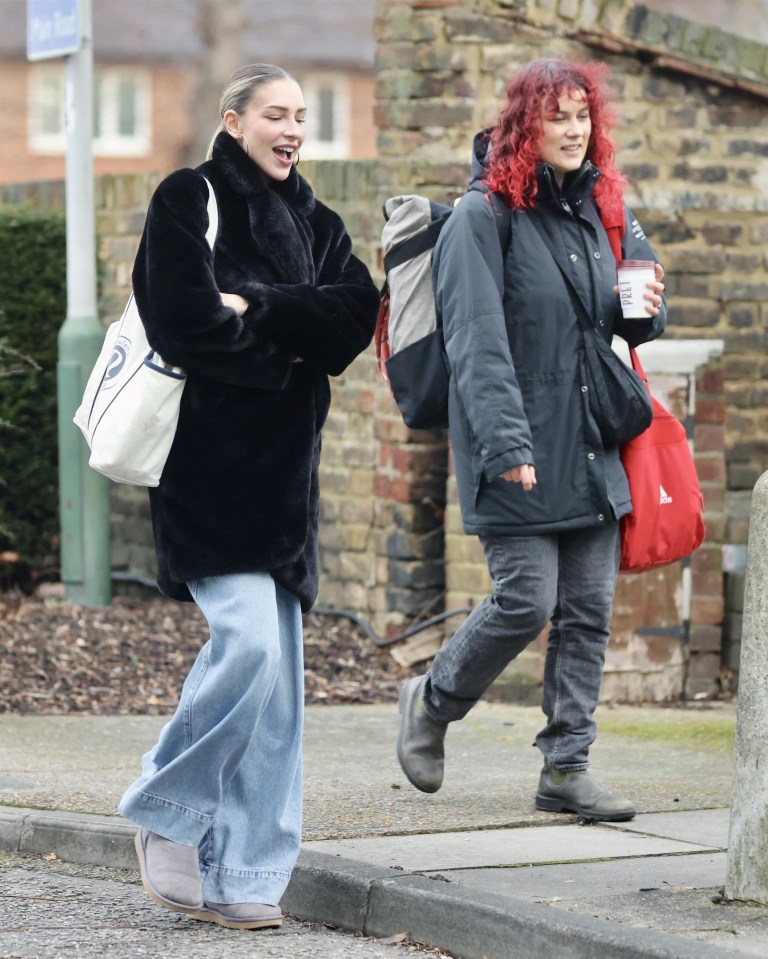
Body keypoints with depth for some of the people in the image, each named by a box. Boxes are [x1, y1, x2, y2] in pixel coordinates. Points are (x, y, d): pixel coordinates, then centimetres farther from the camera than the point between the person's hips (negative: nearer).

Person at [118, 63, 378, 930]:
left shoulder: (314, 223, 17)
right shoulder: (188, 201, 0)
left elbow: (357, 314, -1)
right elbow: (187, 325, -13)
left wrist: (255, 309, -11)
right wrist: (289, 352, -5)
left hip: (283, 469, 6)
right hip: (209, 459, -6)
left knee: (277, 671, 2)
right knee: (250, 638, -20)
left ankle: (237, 876, 6)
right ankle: (164, 810, 2)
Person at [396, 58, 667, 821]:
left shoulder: (601, 207, 13)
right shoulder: (484, 216, -9)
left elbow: (629, 321, 22)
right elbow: (477, 341, -16)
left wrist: (647, 310, -3)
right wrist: (506, 443, -24)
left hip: (593, 453, 7)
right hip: (518, 453, -7)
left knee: (588, 610, 4)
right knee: (527, 600, -9)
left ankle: (566, 769, 10)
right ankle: (431, 702, 16)